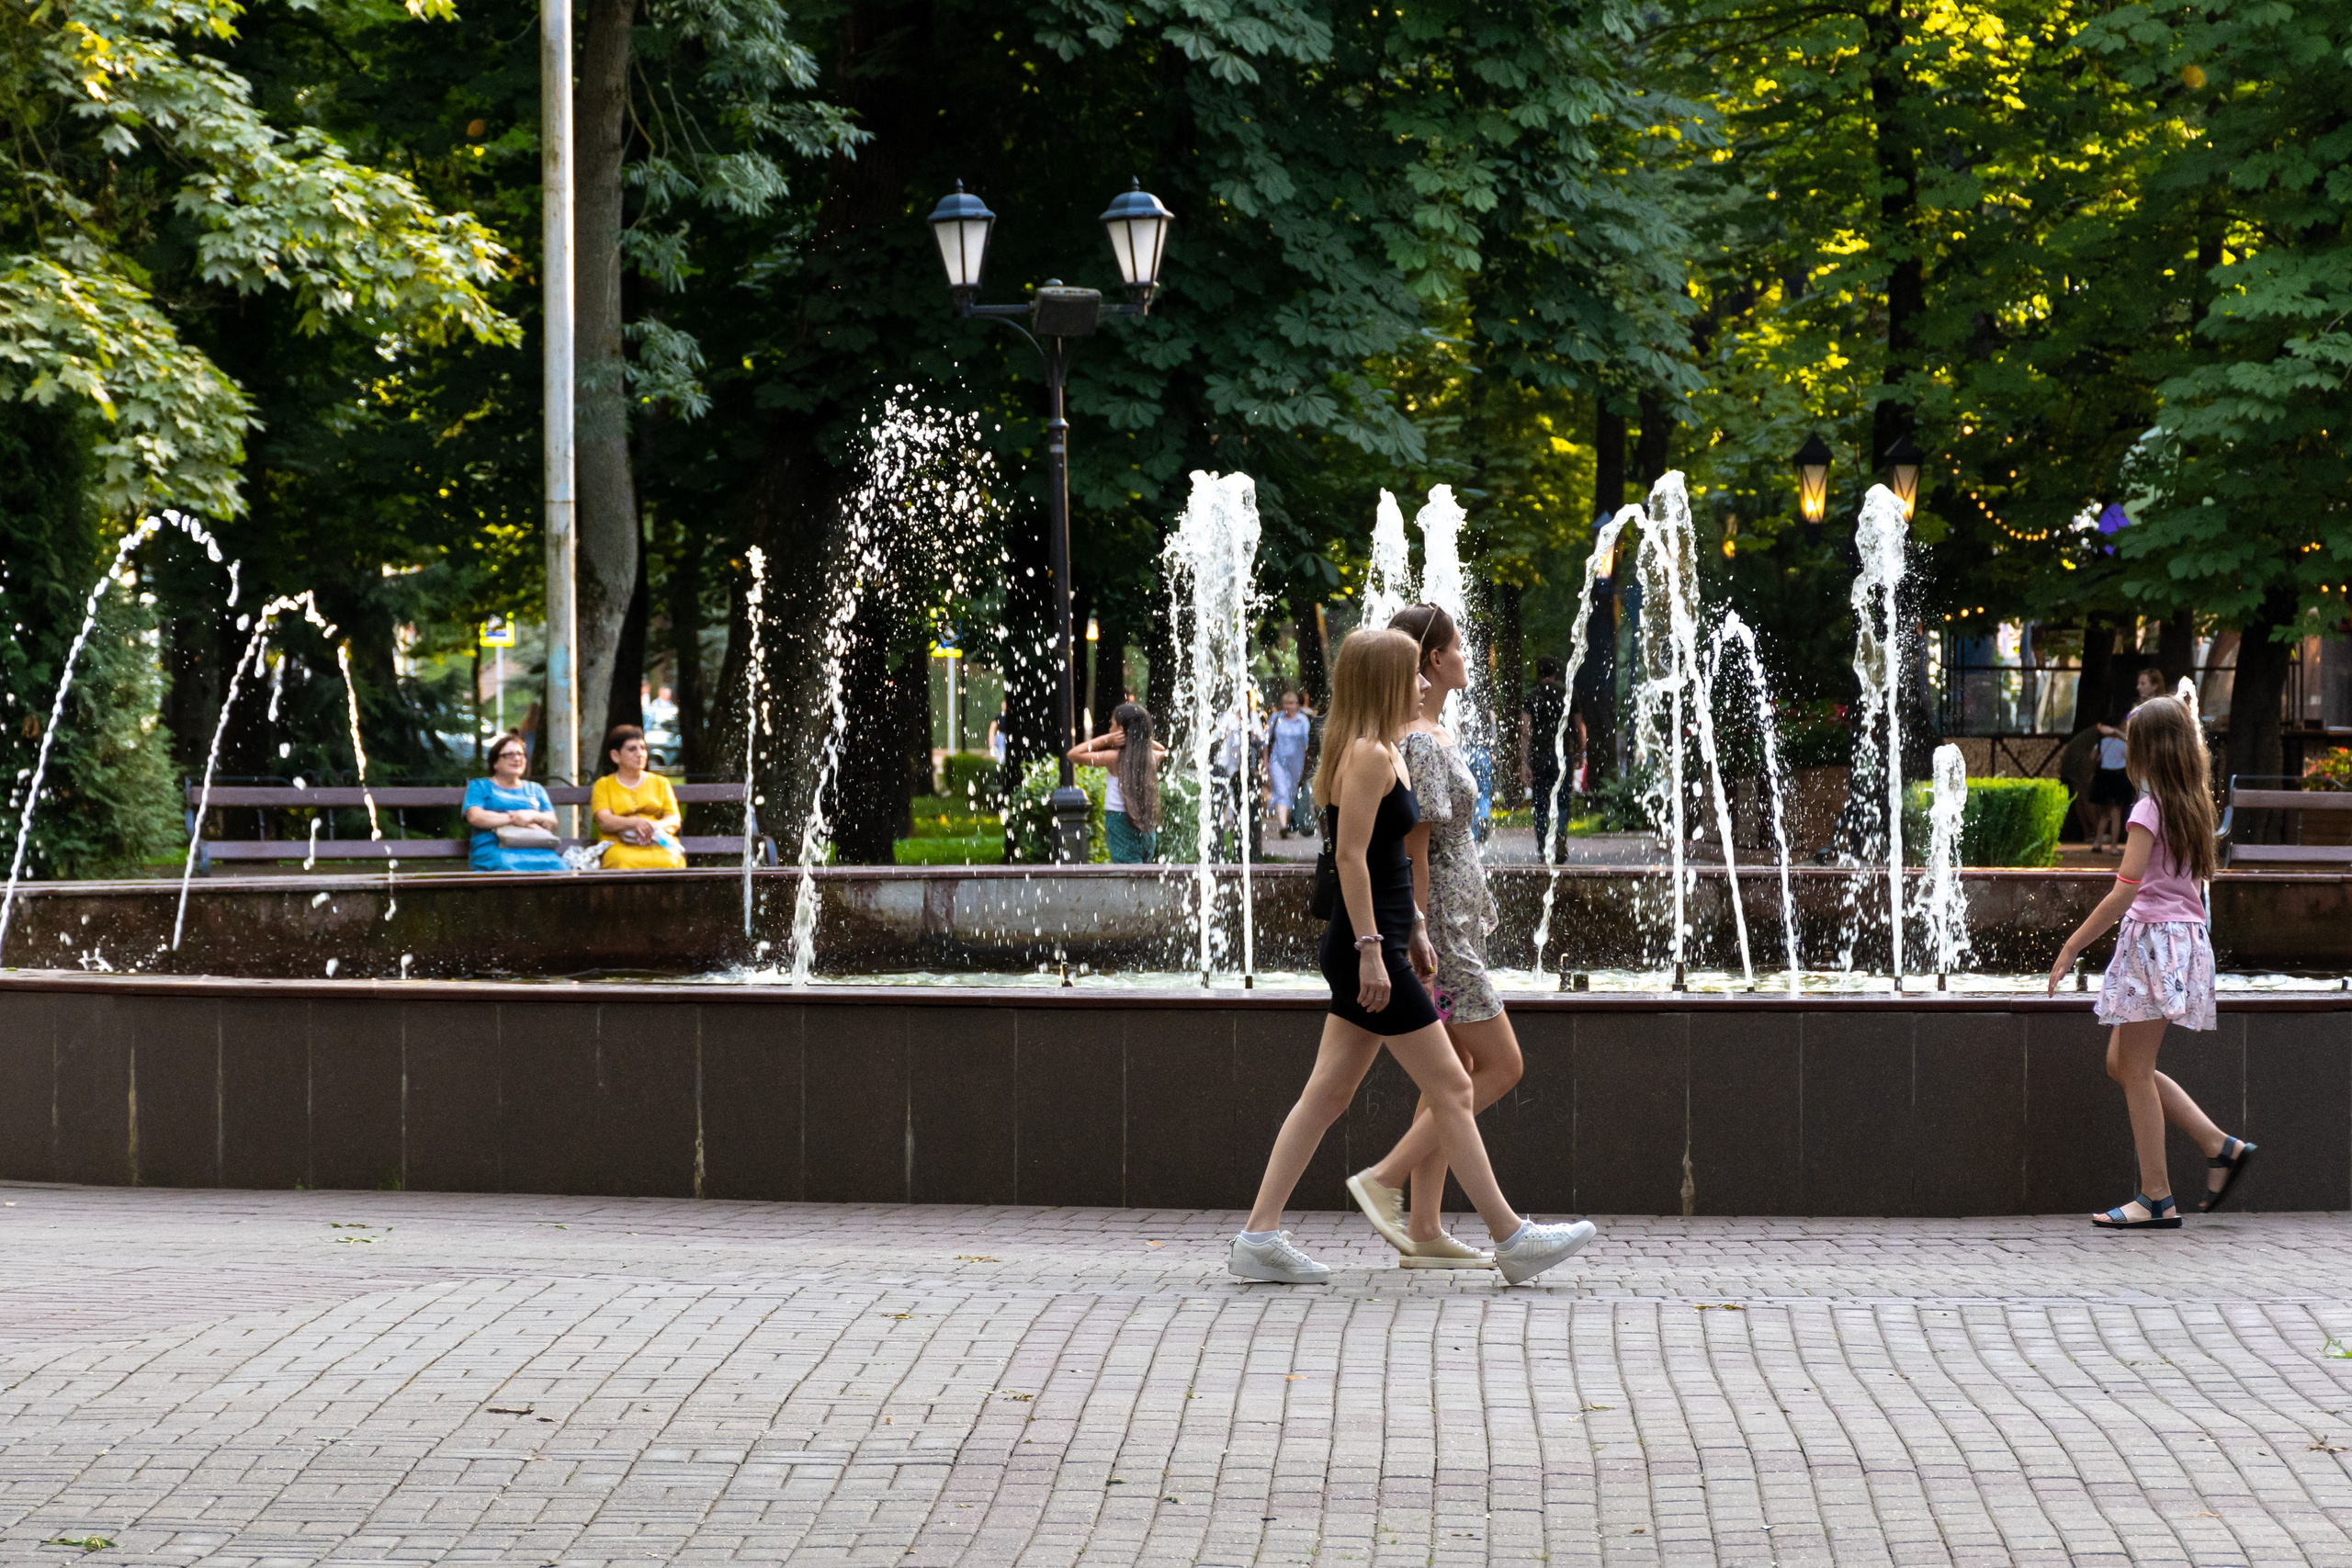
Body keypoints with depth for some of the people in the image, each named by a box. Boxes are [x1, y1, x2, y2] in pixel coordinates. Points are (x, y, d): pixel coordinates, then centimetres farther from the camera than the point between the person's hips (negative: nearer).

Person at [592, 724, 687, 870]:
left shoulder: (660, 783, 26)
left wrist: (655, 826, -11)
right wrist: (636, 823, -19)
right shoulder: (603, 785, 18)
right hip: (620, 845, -2)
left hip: (660, 844, 2)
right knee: (624, 862, -40)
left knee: (669, 863, -36)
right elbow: (604, 821, 1)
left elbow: (675, 820, 13)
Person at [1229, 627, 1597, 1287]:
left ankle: (1261, 1236, 7)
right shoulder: (1368, 755, -15)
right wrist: (1371, 948, -22)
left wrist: (1412, 928, 23)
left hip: (1370, 948, 10)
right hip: (1367, 946, -10)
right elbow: (1350, 856, -20)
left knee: (1328, 1093, 9)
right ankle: (1512, 1237, 2)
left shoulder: (1384, 754, 16)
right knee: (1450, 1087, -3)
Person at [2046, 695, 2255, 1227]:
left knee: (2134, 1070, -3)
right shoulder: (2193, 805, 9)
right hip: (2184, 936, 9)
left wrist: (2071, 947, -14)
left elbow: (2124, 893, -18)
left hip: (2153, 940, -9)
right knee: (2123, 1063, 15)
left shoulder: (2150, 808, -13)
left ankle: (2157, 1199, -1)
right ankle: (2221, 1146, 11)